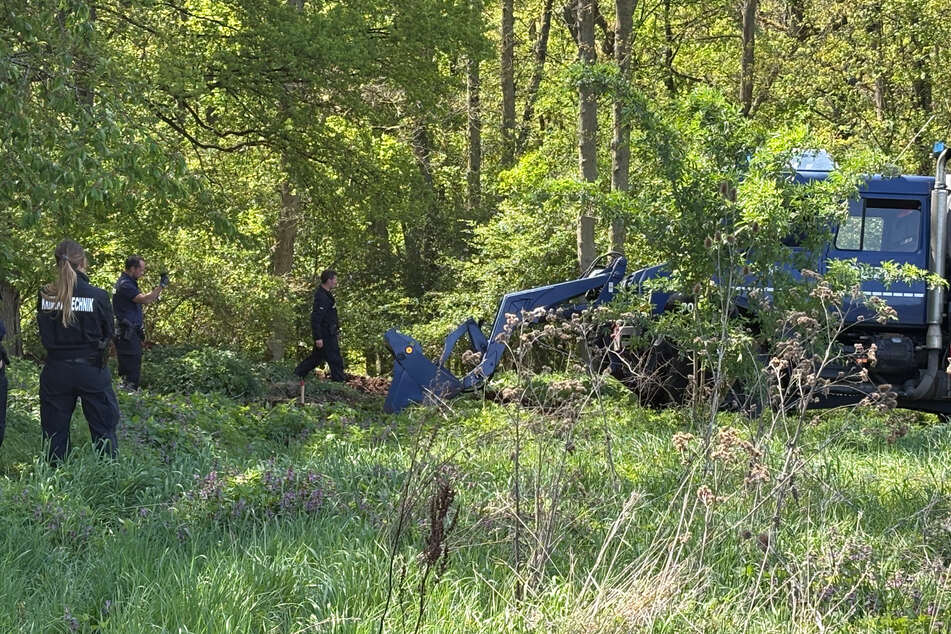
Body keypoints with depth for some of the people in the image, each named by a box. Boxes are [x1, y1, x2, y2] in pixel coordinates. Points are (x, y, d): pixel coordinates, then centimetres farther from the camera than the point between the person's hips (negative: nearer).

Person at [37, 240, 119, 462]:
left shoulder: (45, 296, -6)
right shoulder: (98, 296, -13)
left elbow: (43, 333, 6)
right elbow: (109, 333, 0)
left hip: (56, 370, 2)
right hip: (92, 369, -2)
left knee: (54, 434, 11)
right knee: (104, 429, 9)